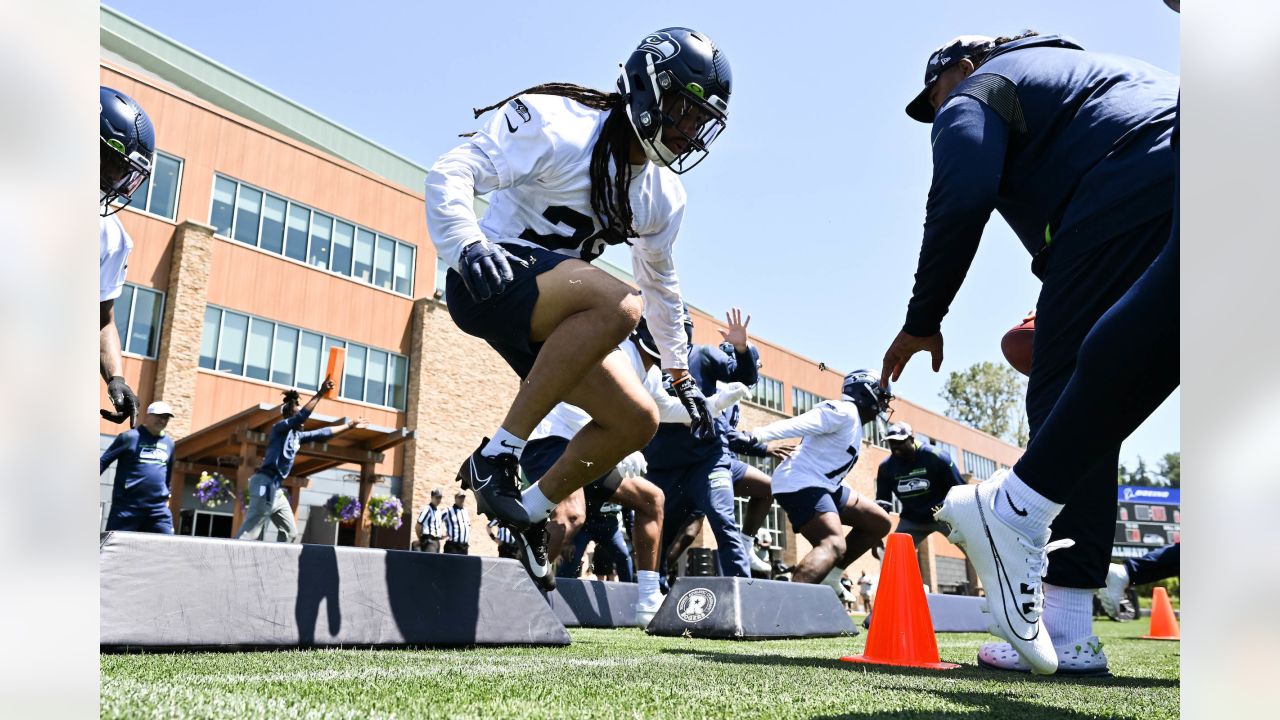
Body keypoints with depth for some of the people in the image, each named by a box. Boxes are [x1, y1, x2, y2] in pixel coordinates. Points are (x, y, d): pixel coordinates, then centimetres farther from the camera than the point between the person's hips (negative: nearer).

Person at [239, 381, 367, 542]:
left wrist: (349, 426, 30)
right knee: (249, 534, -14)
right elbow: (302, 415, -23)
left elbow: (322, 433, 26)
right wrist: (320, 393, -26)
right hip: (265, 484, -10)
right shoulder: (281, 427, -5)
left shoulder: (297, 436, 17)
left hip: (276, 488, 10)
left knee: (291, 533, 11)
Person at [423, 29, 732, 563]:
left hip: (551, 320, 8)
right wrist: (467, 245, -39)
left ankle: (532, 512, 12)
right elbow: (451, 171, -19)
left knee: (637, 421, -2)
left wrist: (681, 375, 25)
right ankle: (497, 454, -27)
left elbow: (660, 284, 22)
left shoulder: (664, 199, 8)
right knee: (618, 304, -35)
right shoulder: (559, 127, -14)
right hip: (490, 281, -8)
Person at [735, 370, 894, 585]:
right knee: (834, 546, -29)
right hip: (801, 485, -11)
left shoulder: (854, 424, 24)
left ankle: (828, 576, 6)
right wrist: (758, 435, -37)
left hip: (822, 485, 11)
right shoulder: (844, 411, -9)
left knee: (879, 523, 11)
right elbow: (798, 424, -23)